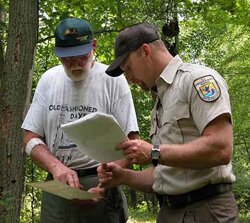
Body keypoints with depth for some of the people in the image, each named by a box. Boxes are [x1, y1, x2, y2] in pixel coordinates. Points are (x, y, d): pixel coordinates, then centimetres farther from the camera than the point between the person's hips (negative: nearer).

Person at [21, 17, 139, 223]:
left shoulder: (113, 80, -6)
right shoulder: (49, 80, 4)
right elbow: (31, 137, 6)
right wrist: (56, 167, -13)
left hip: (100, 184, -3)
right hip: (55, 185, 3)